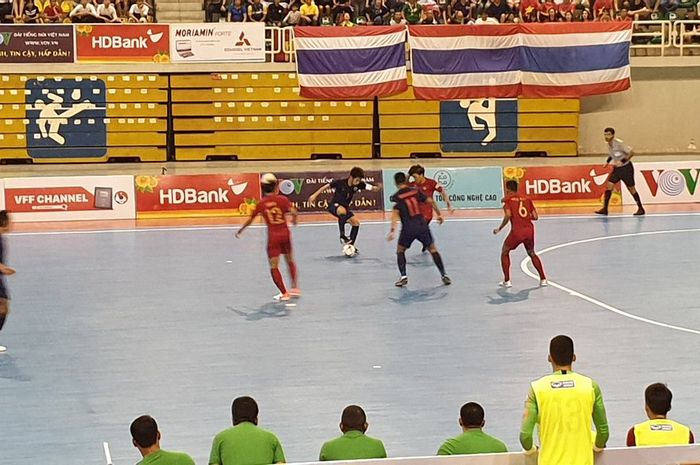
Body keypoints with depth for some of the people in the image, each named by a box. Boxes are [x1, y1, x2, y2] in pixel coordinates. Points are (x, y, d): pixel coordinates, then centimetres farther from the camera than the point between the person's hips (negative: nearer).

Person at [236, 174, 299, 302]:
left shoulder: (261, 203, -2)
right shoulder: (282, 199, -4)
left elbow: (250, 220, 3)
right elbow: (293, 212, -17)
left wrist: (239, 231, 16)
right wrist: (294, 220, 6)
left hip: (273, 236, -2)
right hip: (285, 233, 2)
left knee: (274, 267, 5)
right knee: (290, 260, 22)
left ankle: (284, 293, 1)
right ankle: (295, 288, 22)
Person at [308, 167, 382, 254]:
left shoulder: (359, 184, -11)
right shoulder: (340, 182, -22)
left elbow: (373, 188, -14)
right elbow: (326, 186, -13)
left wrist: (378, 188, -37)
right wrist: (314, 195, -15)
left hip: (345, 207, 6)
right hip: (334, 206, -6)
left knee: (356, 222, -3)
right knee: (343, 211, -38)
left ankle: (350, 245, 12)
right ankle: (342, 236, -28)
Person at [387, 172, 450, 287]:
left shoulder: (396, 197, -2)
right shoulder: (415, 191, 9)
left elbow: (395, 213, -14)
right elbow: (430, 201, 10)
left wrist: (392, 230, -21)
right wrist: (439, 214, 22)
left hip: (408, 228, -2)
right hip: (422, 225, 2)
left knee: (400, 251, 18)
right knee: (433, 250, 13)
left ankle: (403, 276, 4)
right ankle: (444, 275, 7)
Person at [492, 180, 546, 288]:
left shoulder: (508, 200, 3)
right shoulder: (526, 199, 15)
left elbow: (508, 215, -13)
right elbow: (535, 217, 10)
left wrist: (499, 228, -2)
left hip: (517, 231, -4)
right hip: (529, 230, 4)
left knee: (504, 253, 17)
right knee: (532, 254, 27)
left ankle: (507, 281, 11)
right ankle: (543, 279, 20)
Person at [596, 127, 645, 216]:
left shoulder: (619, 143, -22)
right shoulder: (608, 145, 1)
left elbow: (631, 152, -23)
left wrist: (622, 161, -29)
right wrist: (608, 161, 5)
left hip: (626, 168, -7)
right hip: (617, 168, 7)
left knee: (631, 189, 2)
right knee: (608, 185, -8)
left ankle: (641, 209, 16)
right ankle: (605, 209, -9)